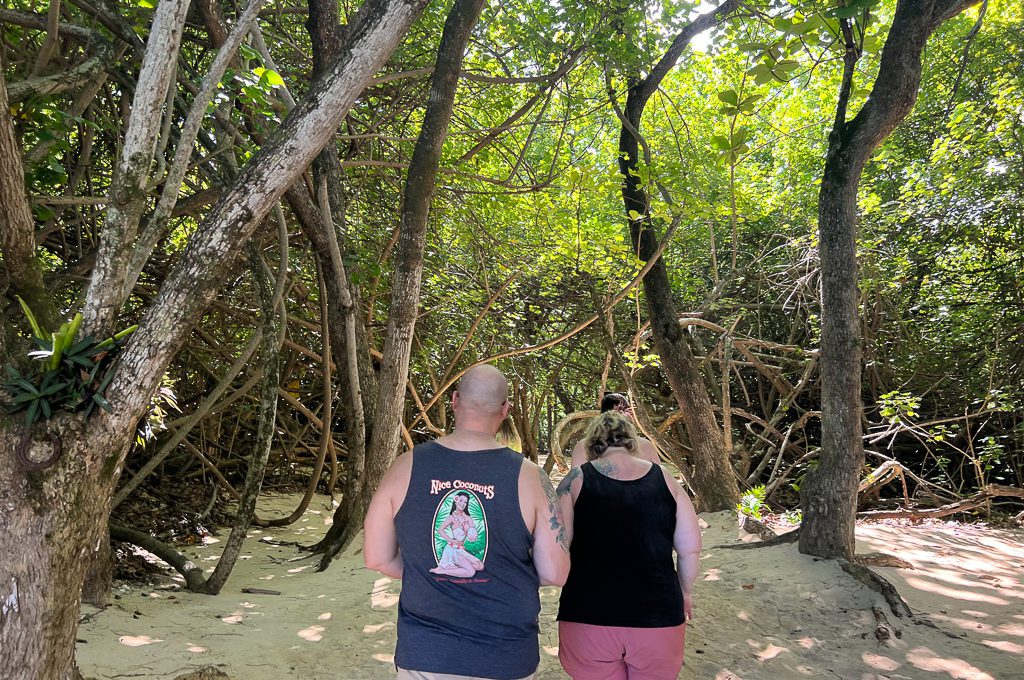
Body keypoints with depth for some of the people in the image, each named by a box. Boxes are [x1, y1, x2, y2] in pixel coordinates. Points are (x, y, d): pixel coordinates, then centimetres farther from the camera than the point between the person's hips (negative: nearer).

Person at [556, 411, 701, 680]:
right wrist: (685, 591, 21)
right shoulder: (664, 479, 2)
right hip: (657, 616, 2)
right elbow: (690, 549, 5)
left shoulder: (577, 479, -2)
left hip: (588, 616, -1)